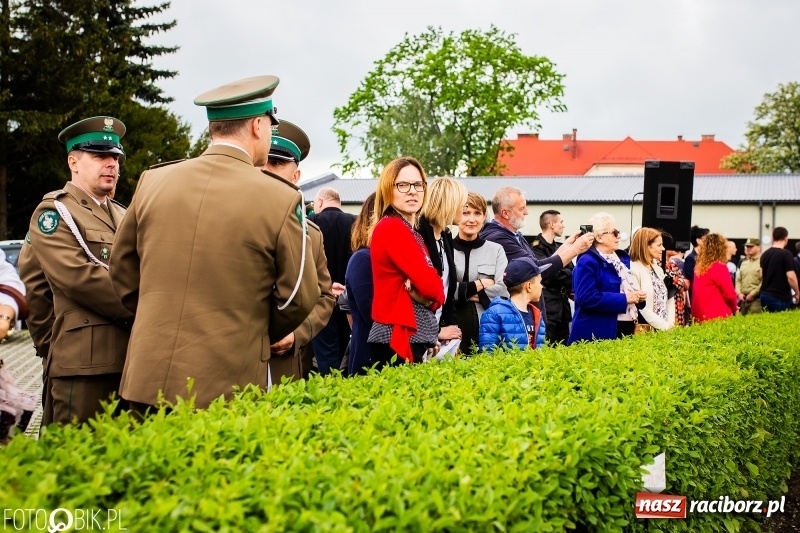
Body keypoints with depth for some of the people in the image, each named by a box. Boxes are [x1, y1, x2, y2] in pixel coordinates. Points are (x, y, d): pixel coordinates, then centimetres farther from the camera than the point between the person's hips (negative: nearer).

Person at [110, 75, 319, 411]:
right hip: (227, 388, -3)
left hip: (147, 384, 3)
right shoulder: (281, 199, -9)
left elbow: (123, 273, 12)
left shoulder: (152, 181, 1)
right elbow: (298, 298, -2)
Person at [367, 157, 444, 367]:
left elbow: (431, 286, 11)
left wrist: (429, 297, -9)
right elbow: (429, 284, -17)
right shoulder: (391, 227, -11)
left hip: (416, 337, 9)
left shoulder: (412, 232, 17)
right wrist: (432, 293, 3)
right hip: (398, 339, -9)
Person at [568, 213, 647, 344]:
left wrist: (638, 297, 1)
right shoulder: (587, 262, -12)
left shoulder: (623, 258, 15)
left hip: (628, 328, 8)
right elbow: (587, 298, -23)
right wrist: (624, 299, -19)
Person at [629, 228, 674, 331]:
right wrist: (665, 326, -15)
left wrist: (670, 323, 0)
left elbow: (669, 298, 14)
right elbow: (640, 307, -18)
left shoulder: (658, 269, 13)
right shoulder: (634, 269, -13)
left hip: (665, 328, 7)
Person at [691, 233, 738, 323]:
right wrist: (734, 310, 9)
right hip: (717, 316, -7)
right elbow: (730, 294, -8)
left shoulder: (698, 268, 9)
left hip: (699, 317, 7)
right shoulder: (719, 267, -11)